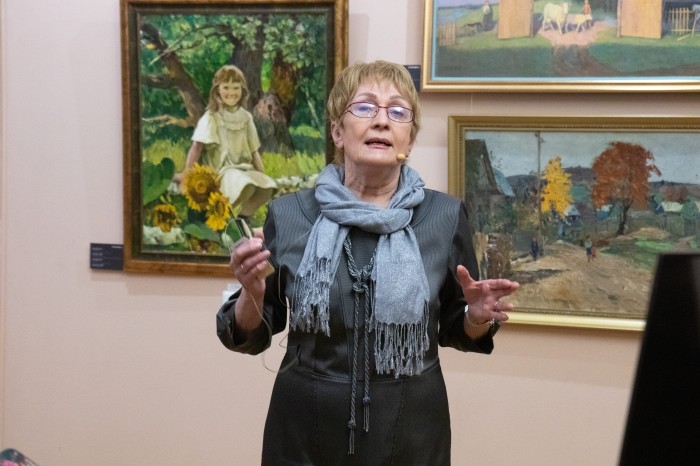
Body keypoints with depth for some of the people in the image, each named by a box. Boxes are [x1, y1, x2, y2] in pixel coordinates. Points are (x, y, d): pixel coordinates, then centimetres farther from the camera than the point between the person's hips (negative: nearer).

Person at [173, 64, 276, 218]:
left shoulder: (246, 117, 10)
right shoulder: (211, 117, -6)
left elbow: (254, 151, 14)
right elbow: (197, 147, -13)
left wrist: (263, 176, 6)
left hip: (244, 168, 6)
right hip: (221, 170, -6)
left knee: (267, 187, -18)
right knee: (247, 187, -33)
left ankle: (244, 218, 0)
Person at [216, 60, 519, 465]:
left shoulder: (446, 216, -5)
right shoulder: (288, 215, -4)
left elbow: (456, 331, 7)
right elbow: (251, 336, 2)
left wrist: (478, 316, -14)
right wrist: (252, 292, -18)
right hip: (304, 434, 0)